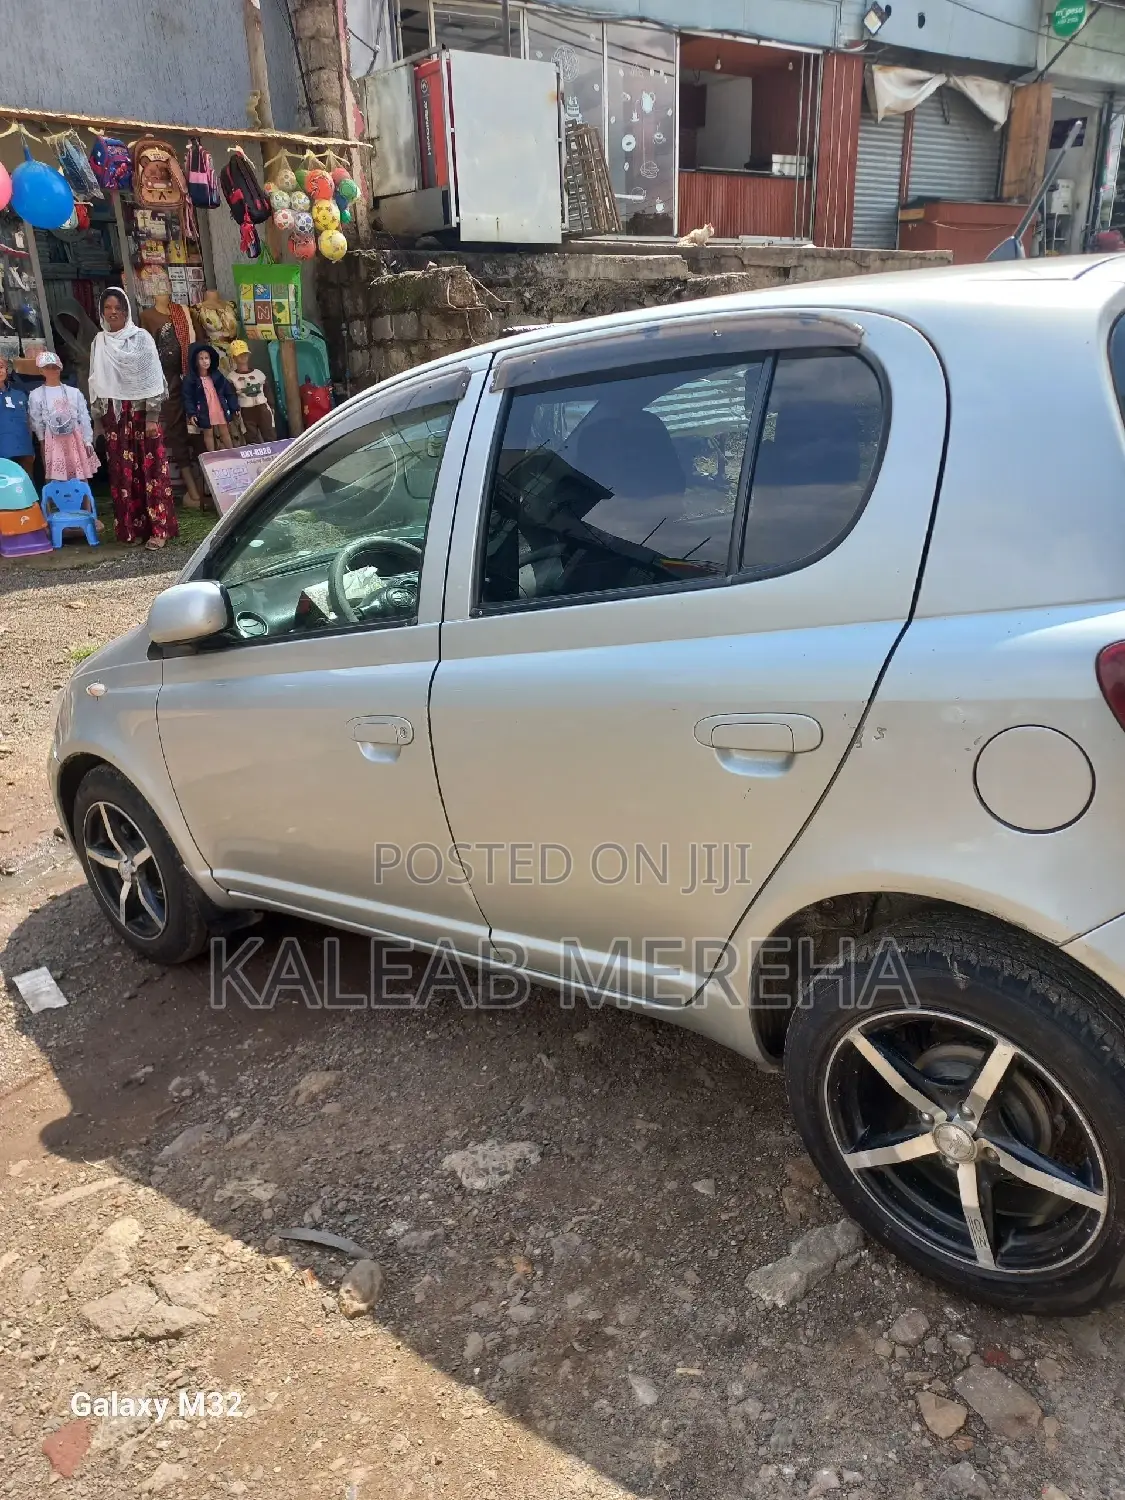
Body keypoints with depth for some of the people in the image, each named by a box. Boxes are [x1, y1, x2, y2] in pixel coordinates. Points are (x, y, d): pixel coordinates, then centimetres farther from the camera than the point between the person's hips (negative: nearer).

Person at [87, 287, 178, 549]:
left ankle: (158, 528, -2)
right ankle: (132, 528, 8)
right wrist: (98, 417, 8)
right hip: (114, 414, 3)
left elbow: (153, 377, -5)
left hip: (142, 410, -3)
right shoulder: (99, 342, 10)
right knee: (123, 472, 3)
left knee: (151, 468, -4)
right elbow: (96, 381, 12)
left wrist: (152, 416, -12)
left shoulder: (142, 337, -1)